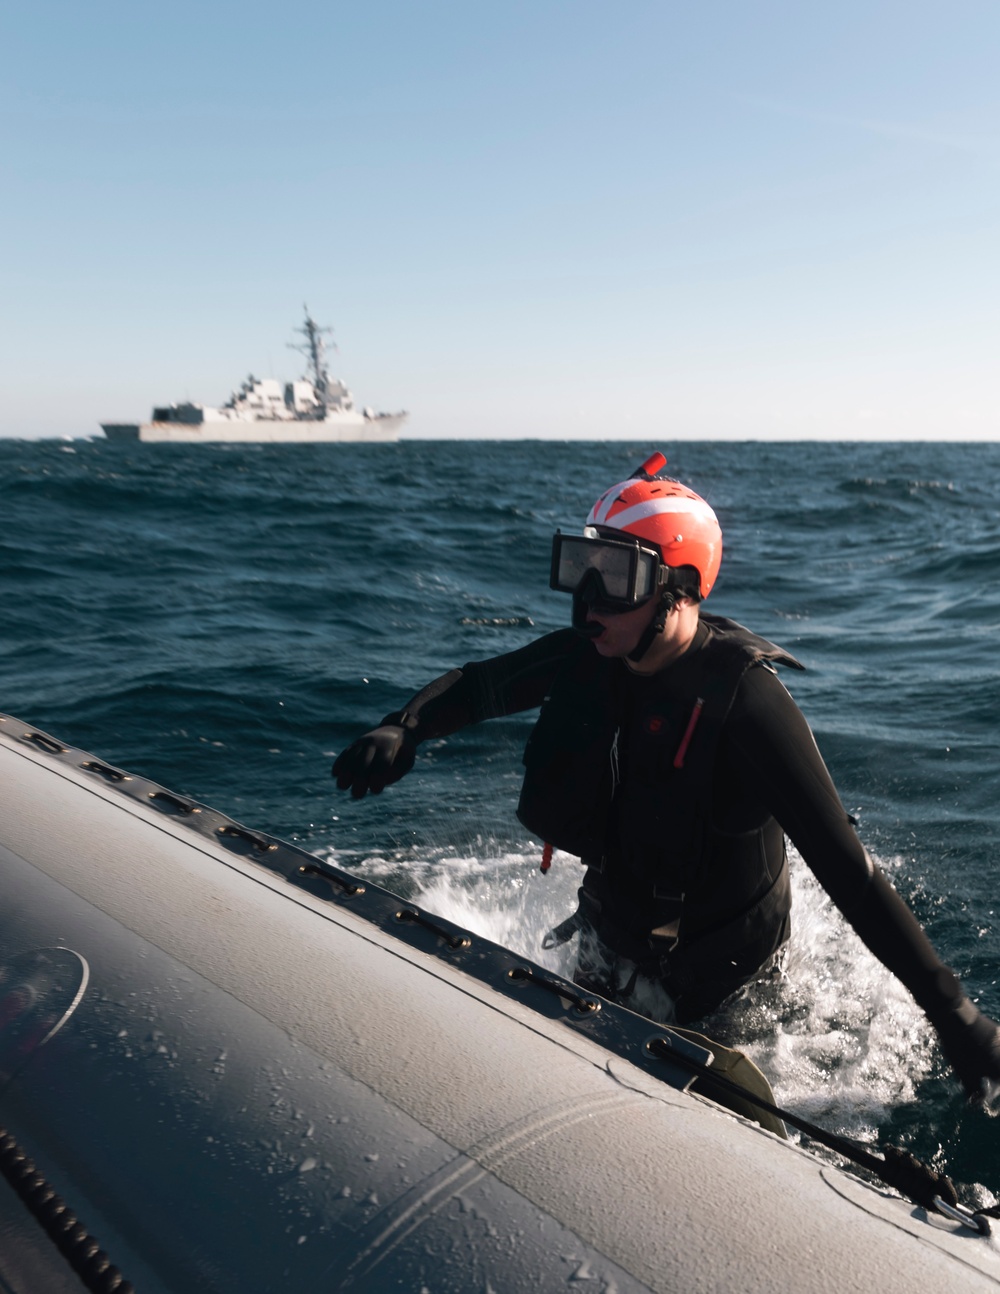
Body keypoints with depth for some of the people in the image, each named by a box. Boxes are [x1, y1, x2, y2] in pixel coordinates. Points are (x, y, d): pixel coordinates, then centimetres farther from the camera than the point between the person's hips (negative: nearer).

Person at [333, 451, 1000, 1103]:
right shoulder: (584, 657, -16)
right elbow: (479, 685, -1)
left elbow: (846, 865, -33)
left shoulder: (745, 701, -34)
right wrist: (401, 730, -20)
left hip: (706, 962, -6)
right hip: (612, 924, 6)